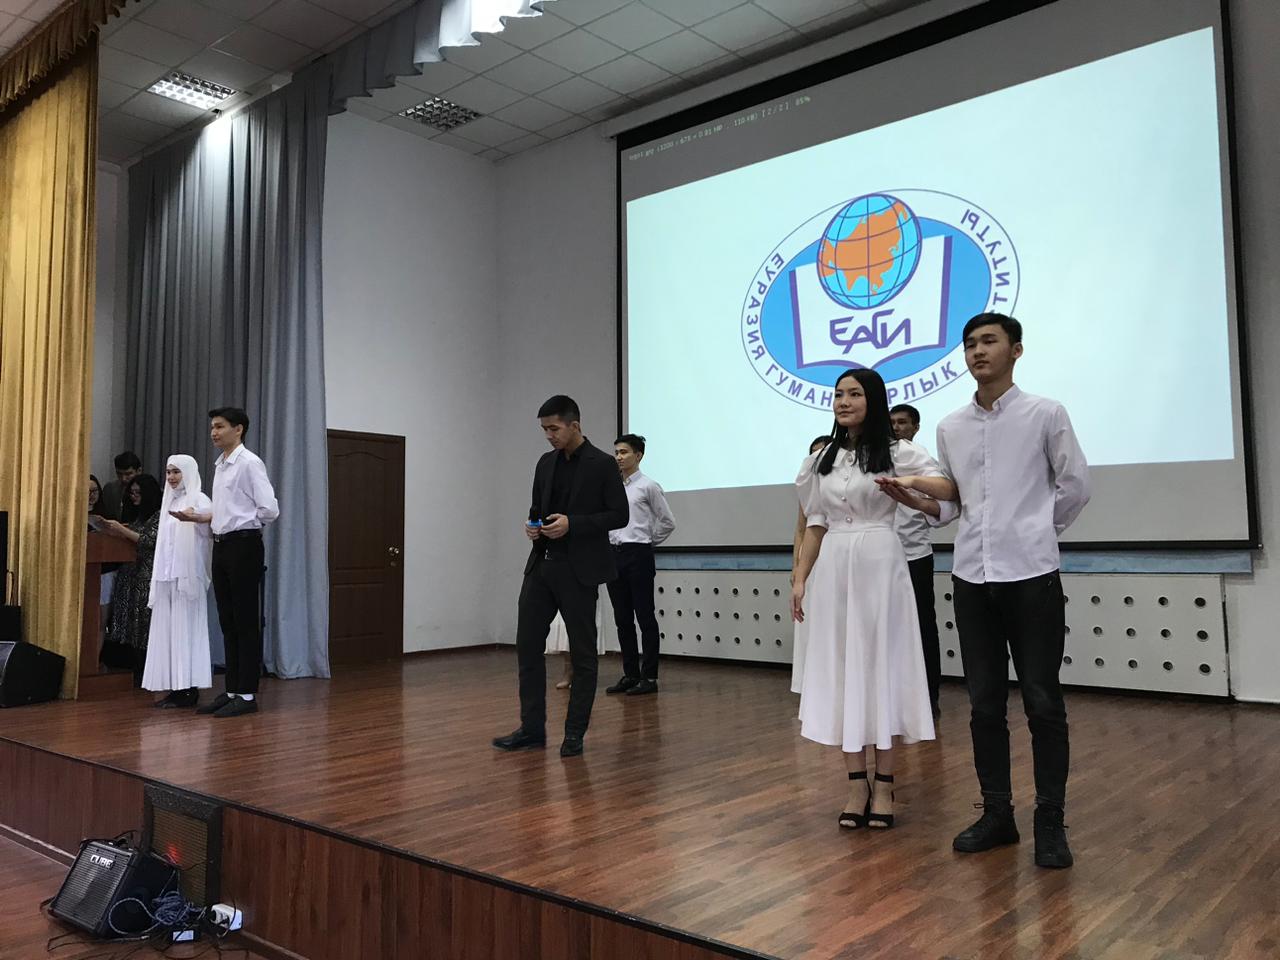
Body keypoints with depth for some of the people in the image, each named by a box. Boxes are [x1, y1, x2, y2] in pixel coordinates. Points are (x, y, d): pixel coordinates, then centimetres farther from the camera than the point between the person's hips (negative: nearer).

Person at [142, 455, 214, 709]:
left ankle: (189, 689, -5)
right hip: (166, 575, 8)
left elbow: (212, 514, -27)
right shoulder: (170, 501, 20)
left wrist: (193, 516, -49)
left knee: (186, 628, -7)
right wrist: (158, 578, 18)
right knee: (168, 630, 5)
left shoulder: (197, 498, -4)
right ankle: (175, 688, 8)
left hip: (187, 574, -8)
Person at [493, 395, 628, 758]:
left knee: (582, 652, 3)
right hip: (541, 566, 6)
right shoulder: (545, 463, 11)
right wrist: (532, 524, -3)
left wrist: (572, 523, -19)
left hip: (579, 570, -6)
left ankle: (575, 732, 14)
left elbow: (619, 515, -9)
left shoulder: (603, 464, -8)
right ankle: (532, 728, 14)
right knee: (528, 645, 4)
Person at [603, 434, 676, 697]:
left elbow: (668, 523, 0)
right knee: (622, 619, 9)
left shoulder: (648, 487, -4)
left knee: (645, 617, -1)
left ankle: (649, 677, 5)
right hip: (614, 554, 6)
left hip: (638, 555, -6)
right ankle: (630, 674, 17)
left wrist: (648, 542, 5)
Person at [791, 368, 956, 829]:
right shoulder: (822, 458, 11)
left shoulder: (897, 451, 0)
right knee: (839, 669, 3)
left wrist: (913, 481, -26)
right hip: (834, 569, 4)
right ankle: (856, 782, 12)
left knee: (881, 666, 0)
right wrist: (800, 579, 8)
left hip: (879, 565, -4)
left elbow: (955, 489, -8)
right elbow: (816, 525, 12)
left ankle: (884, 783, 10)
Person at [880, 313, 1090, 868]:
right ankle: (997, 813, 21)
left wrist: (1039, 532, 10)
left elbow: (1075, 486, 6)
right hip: (972, 577, 4)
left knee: (1043, 703, 2)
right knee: (985, 703, 9)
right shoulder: (950, 428, 10)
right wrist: (915, 500, -5)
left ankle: (1050, 822, 13)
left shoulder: (1045, 414, -1)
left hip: (1031, 574, -3)